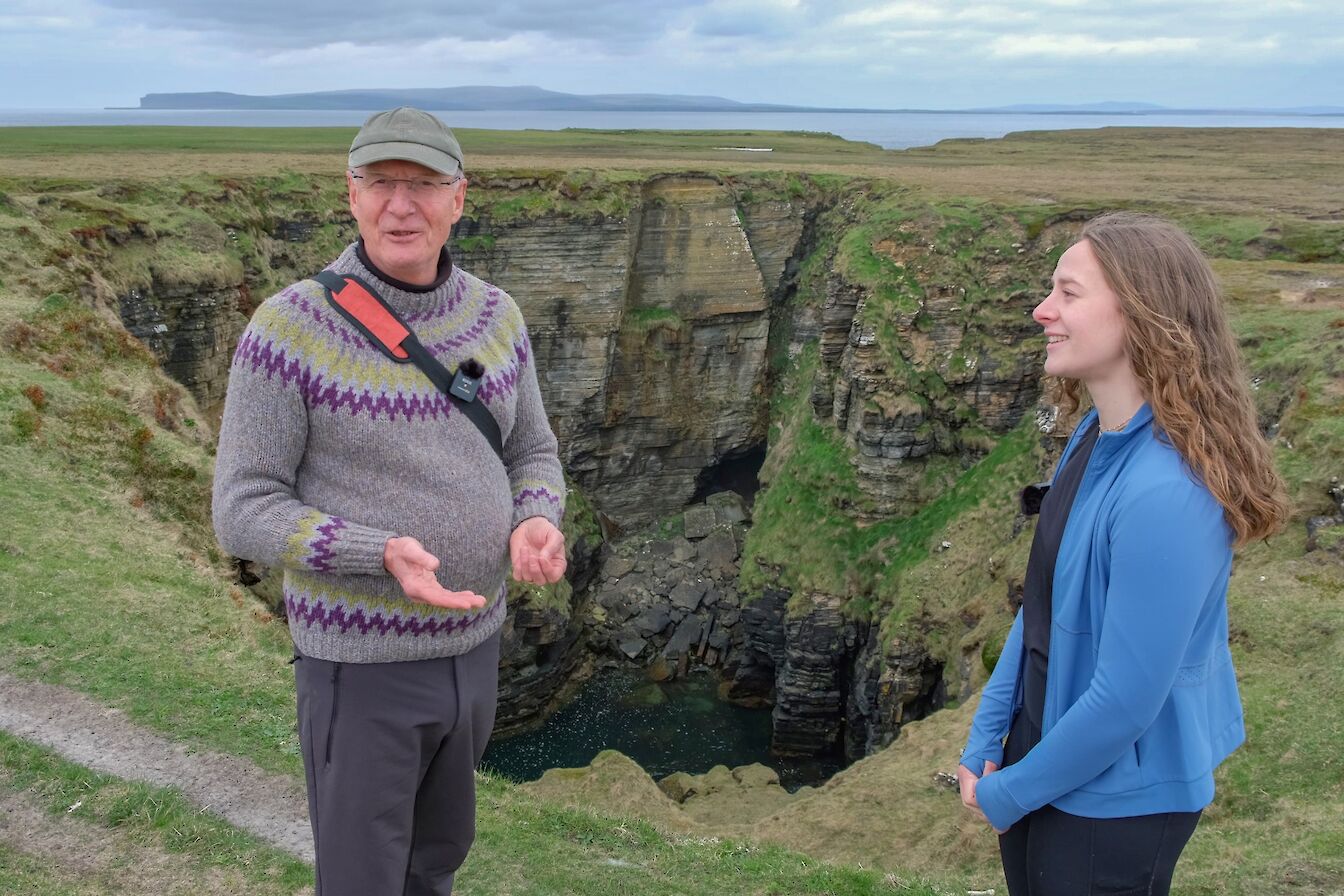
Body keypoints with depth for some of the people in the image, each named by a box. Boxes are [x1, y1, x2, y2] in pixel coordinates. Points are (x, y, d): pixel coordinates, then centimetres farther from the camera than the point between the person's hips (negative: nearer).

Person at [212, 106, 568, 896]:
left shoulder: (493, 317, -4)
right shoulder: (290, 326, -20)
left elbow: (530, 460, 5)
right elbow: (245, 515, -16)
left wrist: (537, 529, -20)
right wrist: (383, 557, -34)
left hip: (467, 642, 5)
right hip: (361, 660, -5)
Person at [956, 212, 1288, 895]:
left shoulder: (1164, 494, -31)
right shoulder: (1095, 437, -3)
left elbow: (1125, 702, -26)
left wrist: (1011, 793, -12)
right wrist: (985, 739, 4)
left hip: (1115, 805, -7)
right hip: (1047, 752, 8)